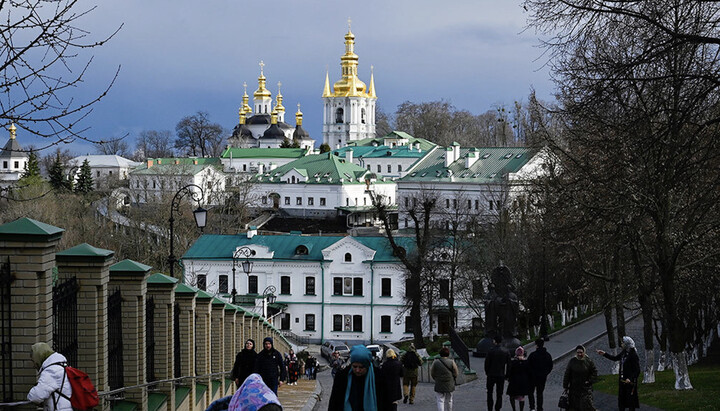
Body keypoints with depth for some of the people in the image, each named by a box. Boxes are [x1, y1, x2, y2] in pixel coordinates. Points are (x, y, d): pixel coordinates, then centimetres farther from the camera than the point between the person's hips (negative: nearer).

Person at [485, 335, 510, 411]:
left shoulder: (491, 351, -11)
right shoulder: (505, 352, 0)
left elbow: (487, 363, -8)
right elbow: (508, 364, 2)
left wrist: (487, 372, 6)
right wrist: (506, 375, 9)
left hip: (491, 375, -3)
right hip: (501, 375, 3)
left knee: (489, 393, 9)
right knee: (499, 394, 8)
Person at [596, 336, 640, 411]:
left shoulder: (633, 355, -18)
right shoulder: (624, 353, 6)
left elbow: (637, 370, -18)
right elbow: (615, 358, 24)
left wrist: (630, 379, -27)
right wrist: (604, 354, 22)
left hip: (629, 382, -8)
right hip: (622, 380, 8)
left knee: (630, 398, 0)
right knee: (621, 398, 15)